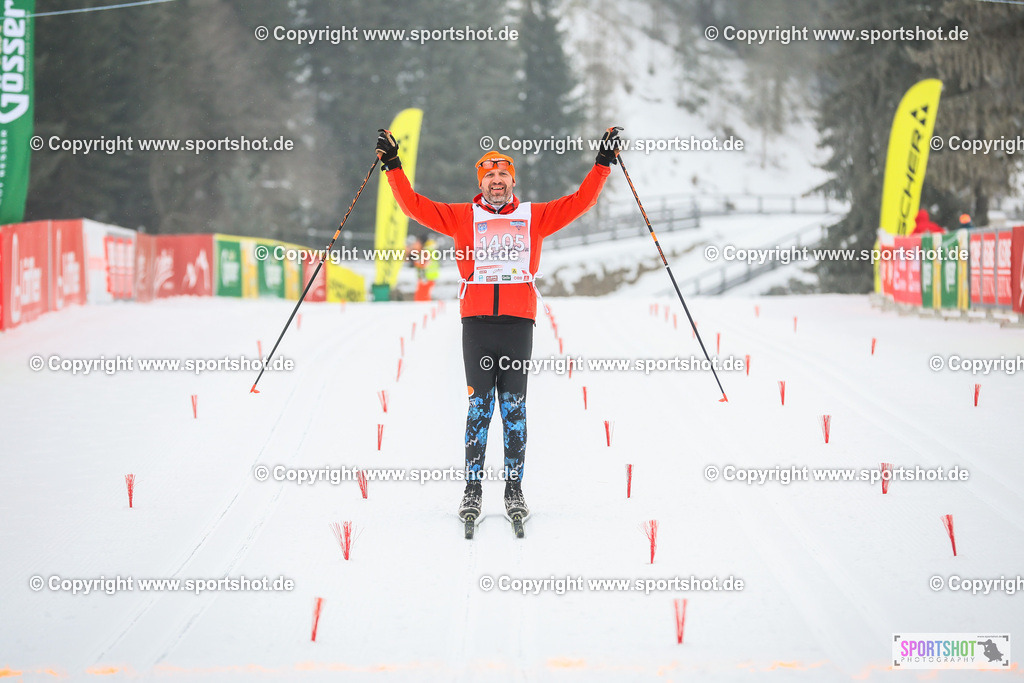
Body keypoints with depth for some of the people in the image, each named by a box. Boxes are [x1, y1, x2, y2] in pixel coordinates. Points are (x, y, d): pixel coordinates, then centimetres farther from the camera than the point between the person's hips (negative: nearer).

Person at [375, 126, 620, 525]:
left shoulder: (533, 217, 15)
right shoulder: (463, 217, 13)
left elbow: (579, 203, 14)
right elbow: (415, 206, 10)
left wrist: (603, 164, 11)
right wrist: (393, 166, 6)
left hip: (518, 323, 1)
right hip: (477, 323, 0)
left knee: (514, 407, 1)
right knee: (479, 406, -2)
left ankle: (514, 489, 4)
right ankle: (473, 488, 2)